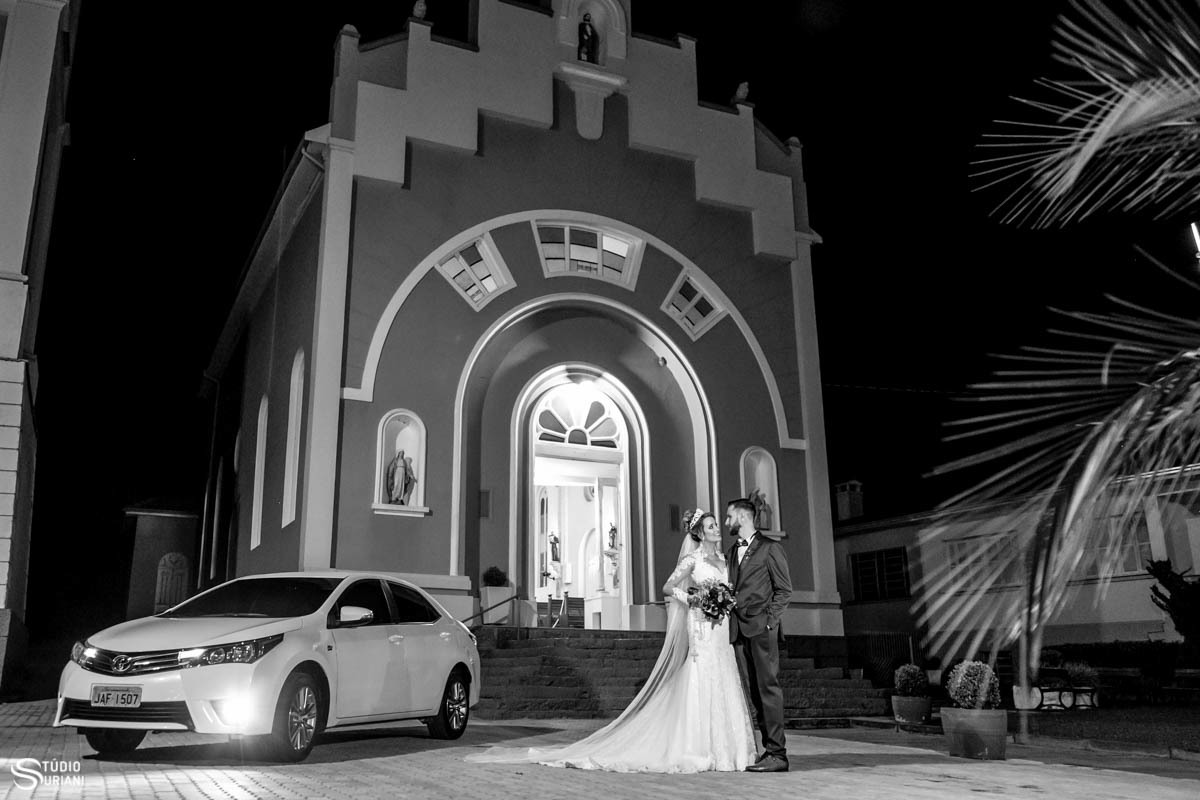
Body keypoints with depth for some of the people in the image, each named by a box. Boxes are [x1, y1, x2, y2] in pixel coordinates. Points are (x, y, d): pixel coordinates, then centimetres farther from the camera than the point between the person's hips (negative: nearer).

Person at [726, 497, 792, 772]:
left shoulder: (770, 547, 0)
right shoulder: (733, 551, 20)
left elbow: (784, 589, -3)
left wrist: (769, 620, -10)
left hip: (761, 628, -7)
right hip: (738, 629, 7)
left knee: (768, 687, -8)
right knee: (755, 692, 6)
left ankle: (778, 754, -7)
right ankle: (768, 749, 10)